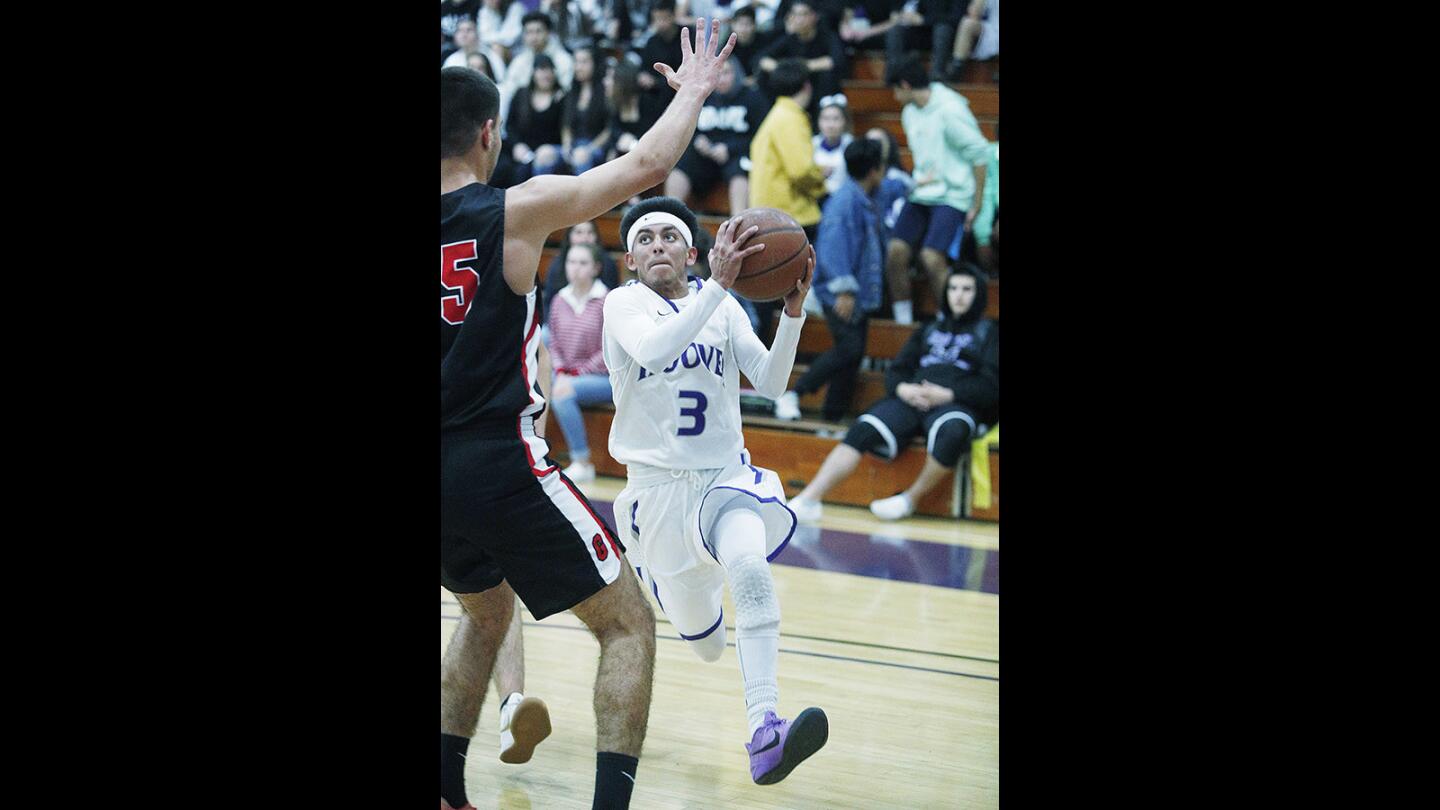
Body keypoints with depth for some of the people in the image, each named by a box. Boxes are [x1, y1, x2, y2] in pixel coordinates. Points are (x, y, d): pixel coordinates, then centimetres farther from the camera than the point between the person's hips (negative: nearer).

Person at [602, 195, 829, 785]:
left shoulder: (723, 307, 7)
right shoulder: (624, 304, -4)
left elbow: (770, 383, -4)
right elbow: (653, 350, -28)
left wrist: (793, 310, -18)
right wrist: (718, 284, -36)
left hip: (727, 478, 1)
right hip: (657, 488, -1)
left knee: (750, 567, -34)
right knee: (706, 646, 9)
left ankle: (765, 733, -44)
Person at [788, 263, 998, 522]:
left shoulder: (989, 332, 15)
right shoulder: (930, 330, 28)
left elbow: (991, 385, 3)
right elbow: (896, 370, 20)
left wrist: (947, 394, -11)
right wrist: (903, 388, -4)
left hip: (958, 405, -3)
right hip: (912, 398, 4)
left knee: (951, 431, -40)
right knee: (863, 430, -24)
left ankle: (911, 499, -20)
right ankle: (808, 500, -32)